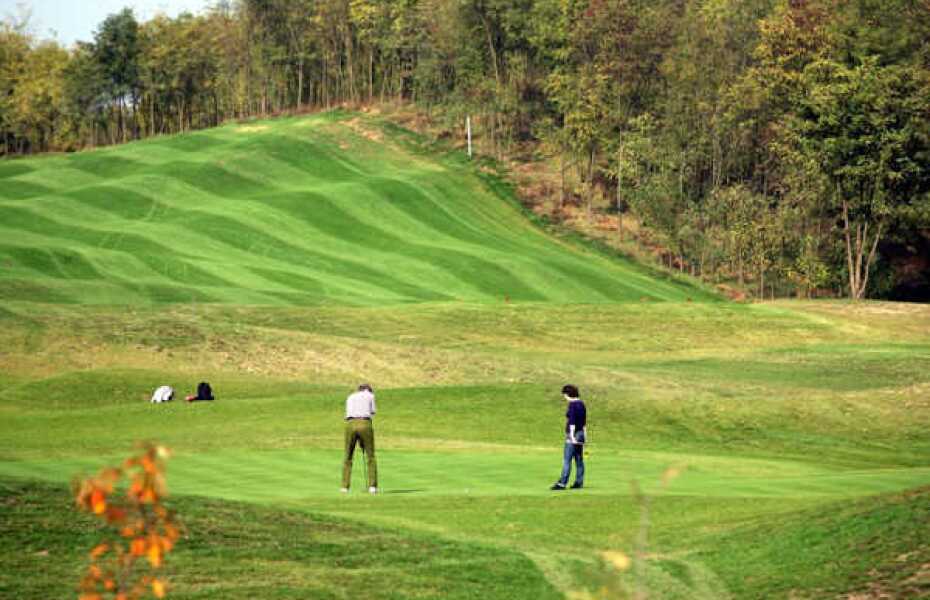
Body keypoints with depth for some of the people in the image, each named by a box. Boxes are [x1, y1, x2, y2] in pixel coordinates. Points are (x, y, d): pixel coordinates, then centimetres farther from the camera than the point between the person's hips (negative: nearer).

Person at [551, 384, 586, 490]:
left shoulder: (572, 404, -15)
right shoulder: (581, 404, 12)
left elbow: (572, 421, -20)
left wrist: (572, 436, -22)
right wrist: (584, 435, 23)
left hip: (573, 434, -9)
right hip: (581, 433, 9)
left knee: (566, 460, -9)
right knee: (579, 460, 10)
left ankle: (562, 483, -12)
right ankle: (579, 482, 12)